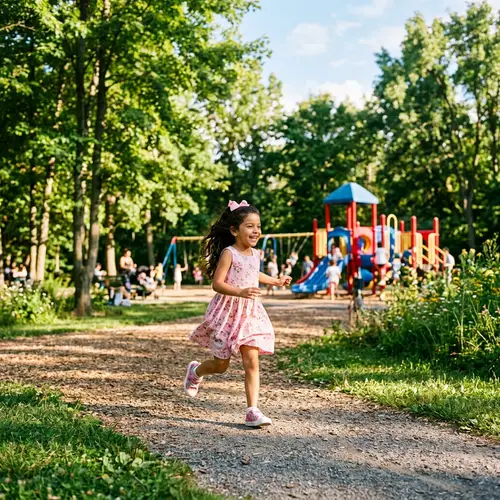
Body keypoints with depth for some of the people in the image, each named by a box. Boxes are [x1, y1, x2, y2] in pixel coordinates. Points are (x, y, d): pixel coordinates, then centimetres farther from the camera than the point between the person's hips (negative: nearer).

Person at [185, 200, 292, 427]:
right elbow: (217, 283, -22)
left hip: (250, 312, 6)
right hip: (228, 312, -5)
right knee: (221, 365, 7)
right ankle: (195, 370, 40)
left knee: (252, 362, -4)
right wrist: (241, 292, -36)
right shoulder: (228, 253, -15)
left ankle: (252, 411, -1)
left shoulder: (254, 254, 8)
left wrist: (276, 281, 36)